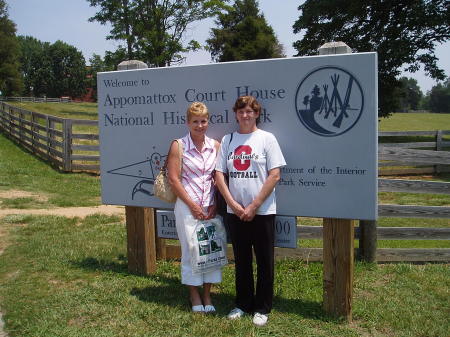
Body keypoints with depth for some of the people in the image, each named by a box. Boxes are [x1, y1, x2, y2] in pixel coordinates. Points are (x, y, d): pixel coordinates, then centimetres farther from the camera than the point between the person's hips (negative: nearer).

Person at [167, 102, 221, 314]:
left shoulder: (215, 145, 5)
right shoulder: (178, 146, -4)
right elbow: (173, 179, -8)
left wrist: (215, 205, -3)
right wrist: (193, 205, -10)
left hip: (211, 207, 3)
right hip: (187, 206, -3)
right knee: (190, 250, 4)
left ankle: (207, 295, 23)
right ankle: (194, 295, 23)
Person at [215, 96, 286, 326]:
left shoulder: (267, 138, -3)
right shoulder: (227, 140, 7)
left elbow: (274, 175, -9)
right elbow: (219, 175, 4)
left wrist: (253, 207, -12)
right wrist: (233, 204, -8)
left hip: (262, 211, -3)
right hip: (235, 211, 3)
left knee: (264, 261, 6)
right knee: (241, 260, 15)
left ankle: (262, 308, 21)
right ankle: (243, 304, 30)